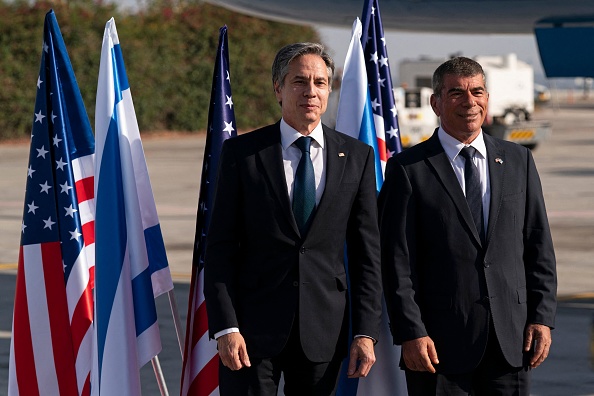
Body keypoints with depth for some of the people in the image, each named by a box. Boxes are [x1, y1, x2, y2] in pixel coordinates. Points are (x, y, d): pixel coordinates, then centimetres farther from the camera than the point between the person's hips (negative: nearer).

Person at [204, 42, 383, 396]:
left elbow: (366, 251, 6)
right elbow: (220, 247, -1)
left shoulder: (357, 157, 6)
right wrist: (225, 327, -11)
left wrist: (366, 332, -1)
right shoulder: (242, 152, 1)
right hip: (253, 327, -2)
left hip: (324, 332, 2)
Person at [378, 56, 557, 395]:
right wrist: (411, 333, -11)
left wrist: (542, 316, 2)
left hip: (512, 339, 3)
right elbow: (397, 261, -5)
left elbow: (539, 246, 10)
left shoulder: (518, 160, 11)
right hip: (441, 342, -3)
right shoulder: (409, 169, -1)